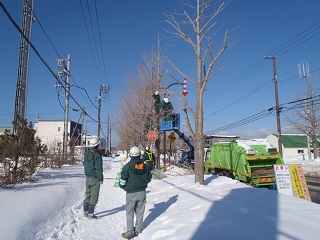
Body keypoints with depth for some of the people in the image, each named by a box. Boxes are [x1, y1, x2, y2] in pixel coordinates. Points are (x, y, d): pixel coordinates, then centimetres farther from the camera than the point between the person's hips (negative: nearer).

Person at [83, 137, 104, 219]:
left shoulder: (86, 154, 4)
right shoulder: (97, 155, -19)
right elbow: (99, 168, -18)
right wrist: (101, 178, -10)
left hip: (88, 178, 7)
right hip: (95, 178, -7)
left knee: (88, 194, 17)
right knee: (94, 196, 1)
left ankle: (86, 211, 24)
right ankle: (90, 214, 5)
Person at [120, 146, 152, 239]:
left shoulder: (127, 166, -14)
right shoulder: (144, 166, -1)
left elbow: (123, 180, -11)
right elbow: (149, 178, 9)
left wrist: (123, 187, 10)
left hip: (131, 193, -4)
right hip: (142, 192, 4)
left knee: (129, 213, 7)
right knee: (140, 212, 15)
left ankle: (129, 233, 12)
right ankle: (138, 230, 25)